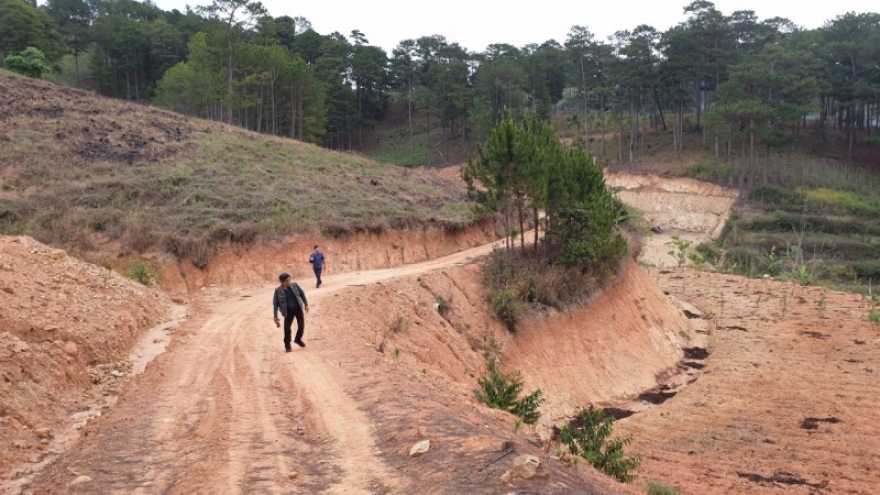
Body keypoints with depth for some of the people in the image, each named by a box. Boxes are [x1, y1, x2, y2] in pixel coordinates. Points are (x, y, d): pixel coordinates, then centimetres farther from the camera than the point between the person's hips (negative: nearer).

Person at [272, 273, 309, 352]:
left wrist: (306, 304, 6)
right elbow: (275, 304, -6)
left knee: (301, 326, -1)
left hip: (298, 308, 2)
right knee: (287, 328, -6)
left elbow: (302, 294, 8)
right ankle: (287, 345, 17)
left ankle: (298, 339, 29)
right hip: (288, 311, -2)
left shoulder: (295, 285, -6)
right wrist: (275, 317, -8)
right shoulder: (278, 290, -10)